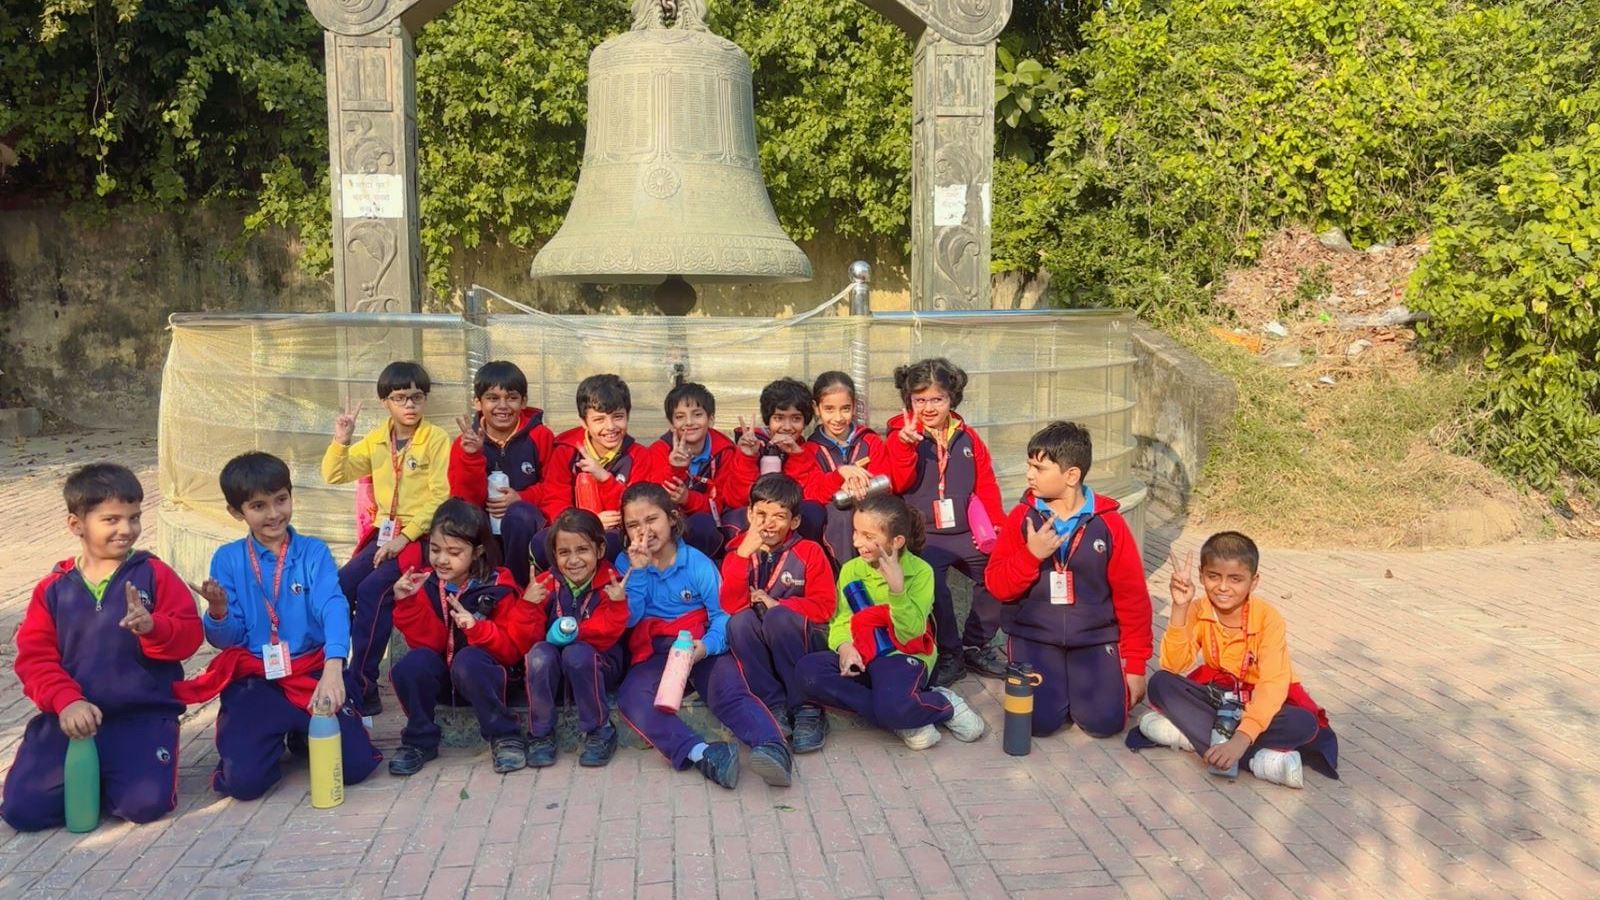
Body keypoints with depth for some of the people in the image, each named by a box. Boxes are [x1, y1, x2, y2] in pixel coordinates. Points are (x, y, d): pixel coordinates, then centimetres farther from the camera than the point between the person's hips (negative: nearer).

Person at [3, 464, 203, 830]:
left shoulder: (154, 574, 2)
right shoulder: (53, 589, 7)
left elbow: (189, 635, -3)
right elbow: (35, 656, 1)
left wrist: (153, 627, -26)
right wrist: (66, 701, -16)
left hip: (143, 716, -2)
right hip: (71, 715, 2)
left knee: (146, 803, -21)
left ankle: (113, 779, 14)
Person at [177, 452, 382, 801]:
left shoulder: (313, 552, -2)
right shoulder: (227, 559, 3)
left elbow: (333, 608, -19)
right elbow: (226, 640, 4)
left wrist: (333, 668, -38)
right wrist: (218, 612, -21)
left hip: (311, 673, 0)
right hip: (253, 680, 0)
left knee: (356, 764, -15)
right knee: (244, 779, -19)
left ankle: (302, 735, 17)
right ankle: (269, 738, 16)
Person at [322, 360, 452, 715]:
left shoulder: (437, 439, -5)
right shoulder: (376, 440, 11)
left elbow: (441, 497, -12)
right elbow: (334, 476, 12)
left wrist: (406, 535, -19)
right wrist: (341, 441, -6)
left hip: (420, 535, -6)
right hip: (385, 532, 6)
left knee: (372, 590, -25)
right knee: (339, 586, -15)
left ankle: (361, 689, -17)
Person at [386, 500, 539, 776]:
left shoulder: (496, 587, -12)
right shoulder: (425, 582, -5)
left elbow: (512, 648, -14)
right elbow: (427, 642, -10)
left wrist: (477, 627, -31)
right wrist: (407, 602, -23)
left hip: (482, 675, -3)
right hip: (440, 675, 3)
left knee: (468, 660, -35)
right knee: (411, 665, -27)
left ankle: (505, 736, -15)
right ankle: (420, 740, -4)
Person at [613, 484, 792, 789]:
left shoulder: (696, 562, 2)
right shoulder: (626, 563, 8)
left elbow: (722, 612, -6)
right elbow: (628, 619, -2)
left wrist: (707, 644, -27)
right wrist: (638, 570, -12)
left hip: (701, 647, -1)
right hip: (653, 653, 1)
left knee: (730, 689, -32)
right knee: (631, 698, -31)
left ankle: (773, 748, -54)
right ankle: (700, 754, -51)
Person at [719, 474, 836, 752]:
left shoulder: (809, 552, -2)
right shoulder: (738, 553, 3)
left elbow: (823, 607, -8)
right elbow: (730, 606, -13)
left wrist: (776, 604, -17)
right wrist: (743, 554, -21)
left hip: (802, 645, -2)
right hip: (757, 650, 2)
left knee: (778, 617, -32)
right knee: (740, 621, -28)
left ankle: (807, 708, -21)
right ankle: (775, 709, -22)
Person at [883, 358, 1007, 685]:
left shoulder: (967, 437, 12)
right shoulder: (901, 435, 1)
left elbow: (986, 484, 12)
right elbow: (901, 483, -11)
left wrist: (996, 525, 1)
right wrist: (906, 446, -26)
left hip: (965, 533, 4)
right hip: (922, 535, -4)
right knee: (931, 579, -31)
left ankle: (976, 645, 9)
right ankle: (949, 653, -10)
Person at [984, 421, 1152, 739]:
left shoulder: (1109, 523, -6)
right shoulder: (1022, 516, -4)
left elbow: (1132, 597, -2)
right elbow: (997, 587, -5)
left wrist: (1135, 664, -1)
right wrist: (1031, 554, -22)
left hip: (1094, 638, 0)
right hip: (1034, 637, 0)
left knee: (1105, 721, -16)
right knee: (1040, 720, -18)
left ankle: (1076, 682, 18)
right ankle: (1054, 681, 17)